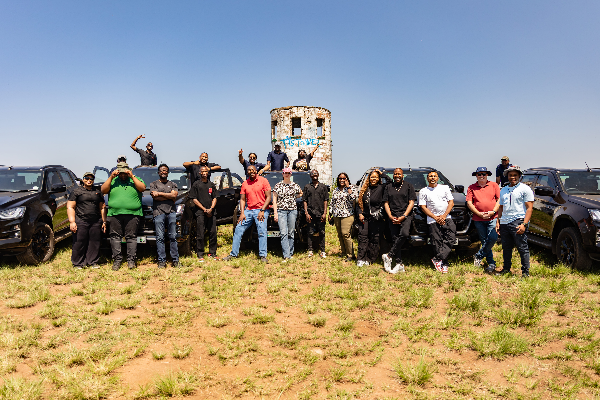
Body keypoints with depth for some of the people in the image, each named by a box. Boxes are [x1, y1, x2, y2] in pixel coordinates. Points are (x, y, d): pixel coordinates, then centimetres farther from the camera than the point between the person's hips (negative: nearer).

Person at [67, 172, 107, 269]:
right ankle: (78, 263, 5)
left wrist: (104, 222, 13)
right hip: (80, 222, -3)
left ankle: (93, 262, 13)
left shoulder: (98, 192, 18)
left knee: (95, 243, 3)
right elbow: (70, 207, 0)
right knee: (79, 243, -4)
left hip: (96, 223, 3)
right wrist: (72, 222, -9)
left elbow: (102, 208, 21)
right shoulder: (76, 191, 6)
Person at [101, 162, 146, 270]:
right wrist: (111, 177, -3)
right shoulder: (113, 181, 17)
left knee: (131, 237, -2)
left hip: (132, 214, -1)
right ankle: (117, 260, 6)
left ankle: (131, 260, 3)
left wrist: (132, 177, -10)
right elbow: (103, 190, 6)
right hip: (114, 214, 2)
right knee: (115, 237, 0)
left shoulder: (135, 179, 14)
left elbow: (142, 188, -3)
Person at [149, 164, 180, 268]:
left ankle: (175, 260, 3)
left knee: (173, 237, -1)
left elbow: (174, 195, 0)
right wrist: (169, 196, 0)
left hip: (171, 212, 1)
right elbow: (155, 197, -2)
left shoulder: (173, 184, 19)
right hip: (159, 212, -1)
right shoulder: (153, 184, 15)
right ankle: (162, 261, -1)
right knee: (160, 237, -4)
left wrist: (160, 193, -2)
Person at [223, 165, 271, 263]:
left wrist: (262, 211, -12)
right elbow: (242, 199, 12)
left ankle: (263, 256, -7)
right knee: (238, 230, 0)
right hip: (248, 210, 4)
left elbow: (268, 197, -3)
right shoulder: (245, 183, 11)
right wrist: (242, 213, -1)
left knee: (262, 232, -13)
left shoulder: (263, 181, 0)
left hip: (261, 210, -4)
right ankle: (233, 254, 9)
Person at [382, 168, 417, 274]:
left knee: (404, 234, -28)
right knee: (395, 239, -5)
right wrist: (390, 216, -3)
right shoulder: (388, 187, 18)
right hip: (392, 217, 3)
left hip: (405, 215, -3)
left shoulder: (409, 186, 10)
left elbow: (411, 203, 3)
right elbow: (386, 203, 13)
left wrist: (403, 216, -9)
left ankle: (389, 256, -20)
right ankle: (399, 264, -2)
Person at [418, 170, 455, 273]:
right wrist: (436, 218, -7)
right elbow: (423, 207, 3)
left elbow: (451, 202, 10)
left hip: (446, 218, 2)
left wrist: (444, 216, -5)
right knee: (437, 244, -6)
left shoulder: (445, 188, 16)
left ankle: (437, 259, -15)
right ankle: (444, 264, 1)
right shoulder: (423, 191, 10)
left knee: (450, 239, -18)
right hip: (433, 221, -1)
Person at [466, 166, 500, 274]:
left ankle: (479, 256, 1)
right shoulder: (471, 188, 8)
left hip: (493, 218, -1)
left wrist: (493, 212, -9)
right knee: (484, 241, 5)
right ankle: (491, 263, 14)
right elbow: (469, 203, 2)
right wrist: (479, 214, -9)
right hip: (478, 220, 1)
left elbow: (499, 200, 5)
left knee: (493, 238, -17)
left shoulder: (494, 185, 8)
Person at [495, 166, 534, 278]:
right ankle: (506, 269, 24)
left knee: (522, 248, -5)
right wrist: (498, 221, 14)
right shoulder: (503, 190, 20)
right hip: (504, 223, 6)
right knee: (506, 248, 12)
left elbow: (529, 208, -7)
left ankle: (525, 272, 1)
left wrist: (524, 224, -17)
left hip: (518, 222, -6)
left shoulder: (525, 189, 0)